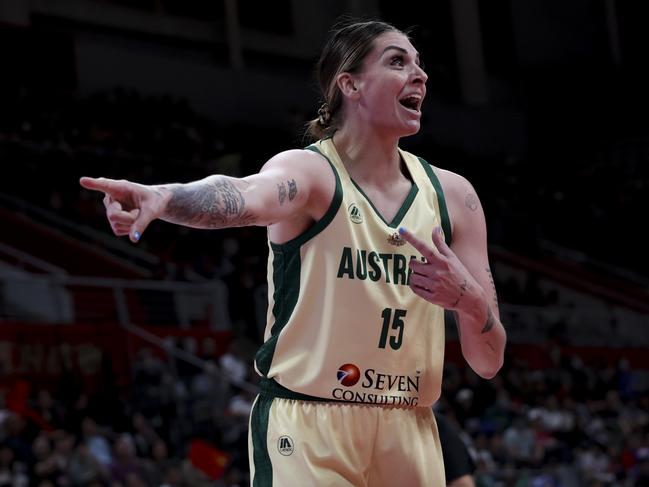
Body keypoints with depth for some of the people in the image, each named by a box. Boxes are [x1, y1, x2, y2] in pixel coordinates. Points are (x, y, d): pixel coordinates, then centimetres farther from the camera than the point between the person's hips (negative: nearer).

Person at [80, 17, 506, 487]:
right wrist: (164, 197, -57)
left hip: (410, 435, 5)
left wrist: (468, 298, -17)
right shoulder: (309, 171, -8)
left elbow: (489, 362, 6)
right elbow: (246, 197, -35)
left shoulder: (452, 195, 5)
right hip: (306, 427, -5)